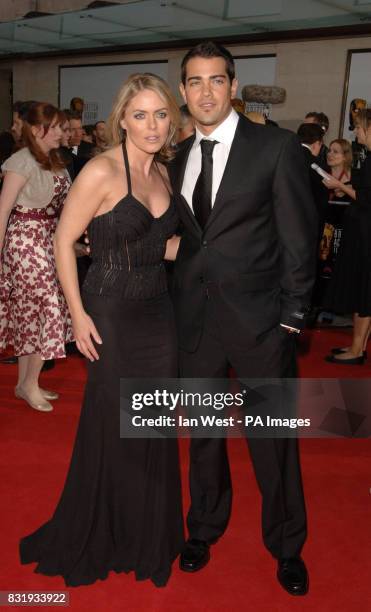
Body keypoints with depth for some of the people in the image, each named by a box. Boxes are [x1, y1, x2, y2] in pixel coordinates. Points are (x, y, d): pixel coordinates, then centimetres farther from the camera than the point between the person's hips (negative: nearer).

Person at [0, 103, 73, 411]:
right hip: (26, 242, -7)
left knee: (29, 311, 11)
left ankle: (25, 381, 21)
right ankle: (30, 384, 8)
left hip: (50, 243, 7)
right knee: (47, 308, -6)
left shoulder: (56, 162, 11)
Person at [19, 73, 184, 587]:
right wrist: (79, 315, -14)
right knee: (112, 424, 7)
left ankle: (149, 532, 36)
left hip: (158, 311, 7)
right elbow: (63, 243, -12)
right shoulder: (102, 171, -14)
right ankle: (99, 532, 32)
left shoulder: (163, 173, 7)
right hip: (111, 314, -6)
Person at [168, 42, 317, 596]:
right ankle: (205, 528, 40)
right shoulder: (177, 160, 9)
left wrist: (292, 317, -9)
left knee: (273, 440, 8)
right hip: (194, 318, 4)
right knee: (203, 432, 17)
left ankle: (286, 546, 31)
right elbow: (184, 239, 12)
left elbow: (299, 238, -7)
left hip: (259, 319, -4)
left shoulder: (277, 147, -6)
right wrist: (178, 303, 4)